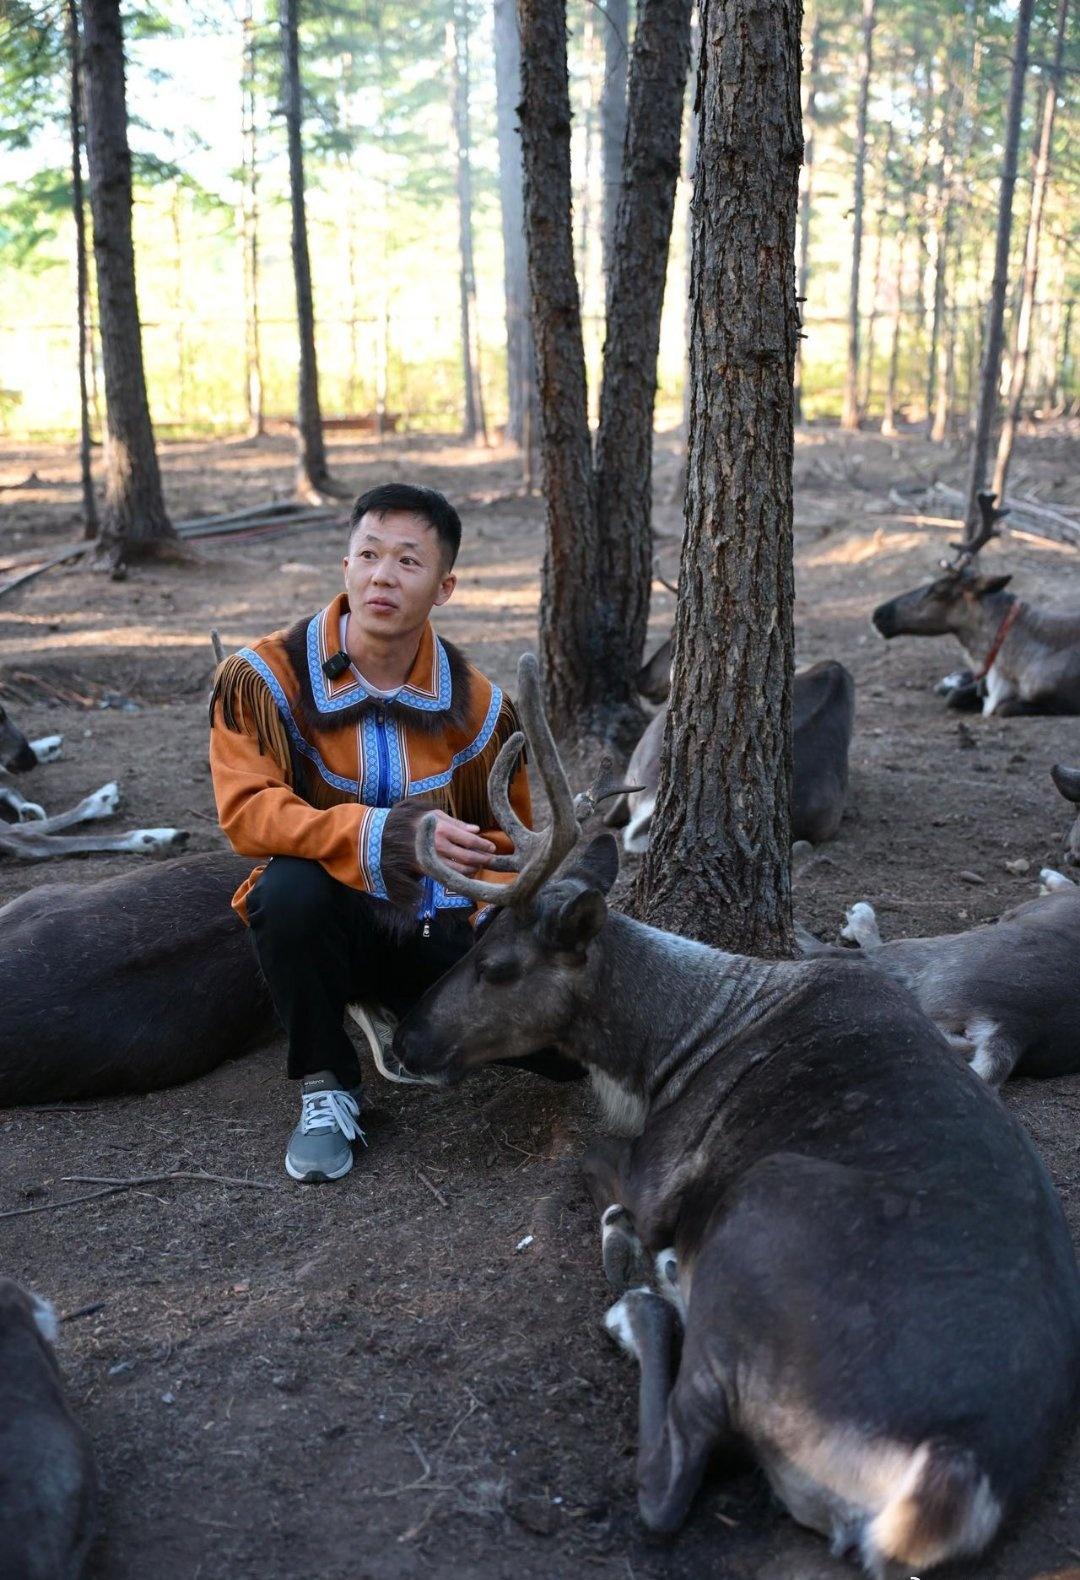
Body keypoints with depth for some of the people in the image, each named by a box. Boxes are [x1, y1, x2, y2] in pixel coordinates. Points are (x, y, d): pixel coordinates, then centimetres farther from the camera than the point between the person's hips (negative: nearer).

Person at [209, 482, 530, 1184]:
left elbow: (506, 840, 8)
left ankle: (395, 1009, 14)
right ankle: (327, 1087, -12)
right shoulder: (266, 676, -13)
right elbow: (248, 810, -23)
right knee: (292, 886, -38)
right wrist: (378, 834, -39)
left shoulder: (479, 705, -4)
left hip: (437, 926, 3)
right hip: (327, 915, -2)